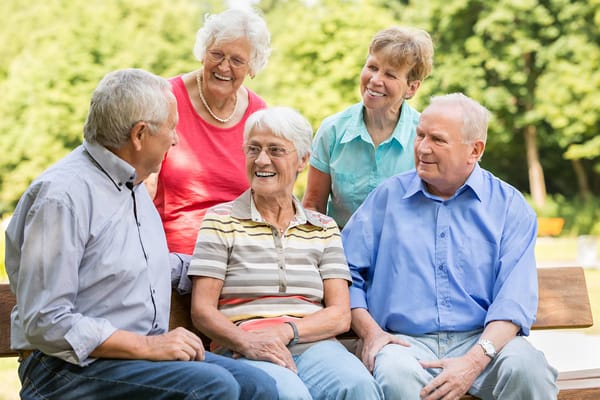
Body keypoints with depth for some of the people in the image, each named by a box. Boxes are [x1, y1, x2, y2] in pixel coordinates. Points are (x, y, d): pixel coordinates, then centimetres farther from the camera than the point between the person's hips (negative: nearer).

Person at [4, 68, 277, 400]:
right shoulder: (62, 195, -14)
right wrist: (145, 346, -21)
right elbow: (45, 323, -19)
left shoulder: (133, 186, 18)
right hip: (74, 367, -8)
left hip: (145, 348, 9)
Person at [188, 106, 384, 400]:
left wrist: (285, 330, -12)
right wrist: (246, 341, -19)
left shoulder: (324, 229, 18)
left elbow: (340, 315, 8)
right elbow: (202, 311, 2)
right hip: (242, 351, -2)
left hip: (314, 344, 2)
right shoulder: (221, 221, 10)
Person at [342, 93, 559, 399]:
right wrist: (369, 332, -7)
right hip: (406, 340, -1)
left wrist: (474, 361, -20)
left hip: (483, 340, 1)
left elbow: (515, 298, -5)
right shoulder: (388, 196, 12)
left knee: (527, 367, -31)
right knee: (396, 373, -36)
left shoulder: (509, 206, 6)